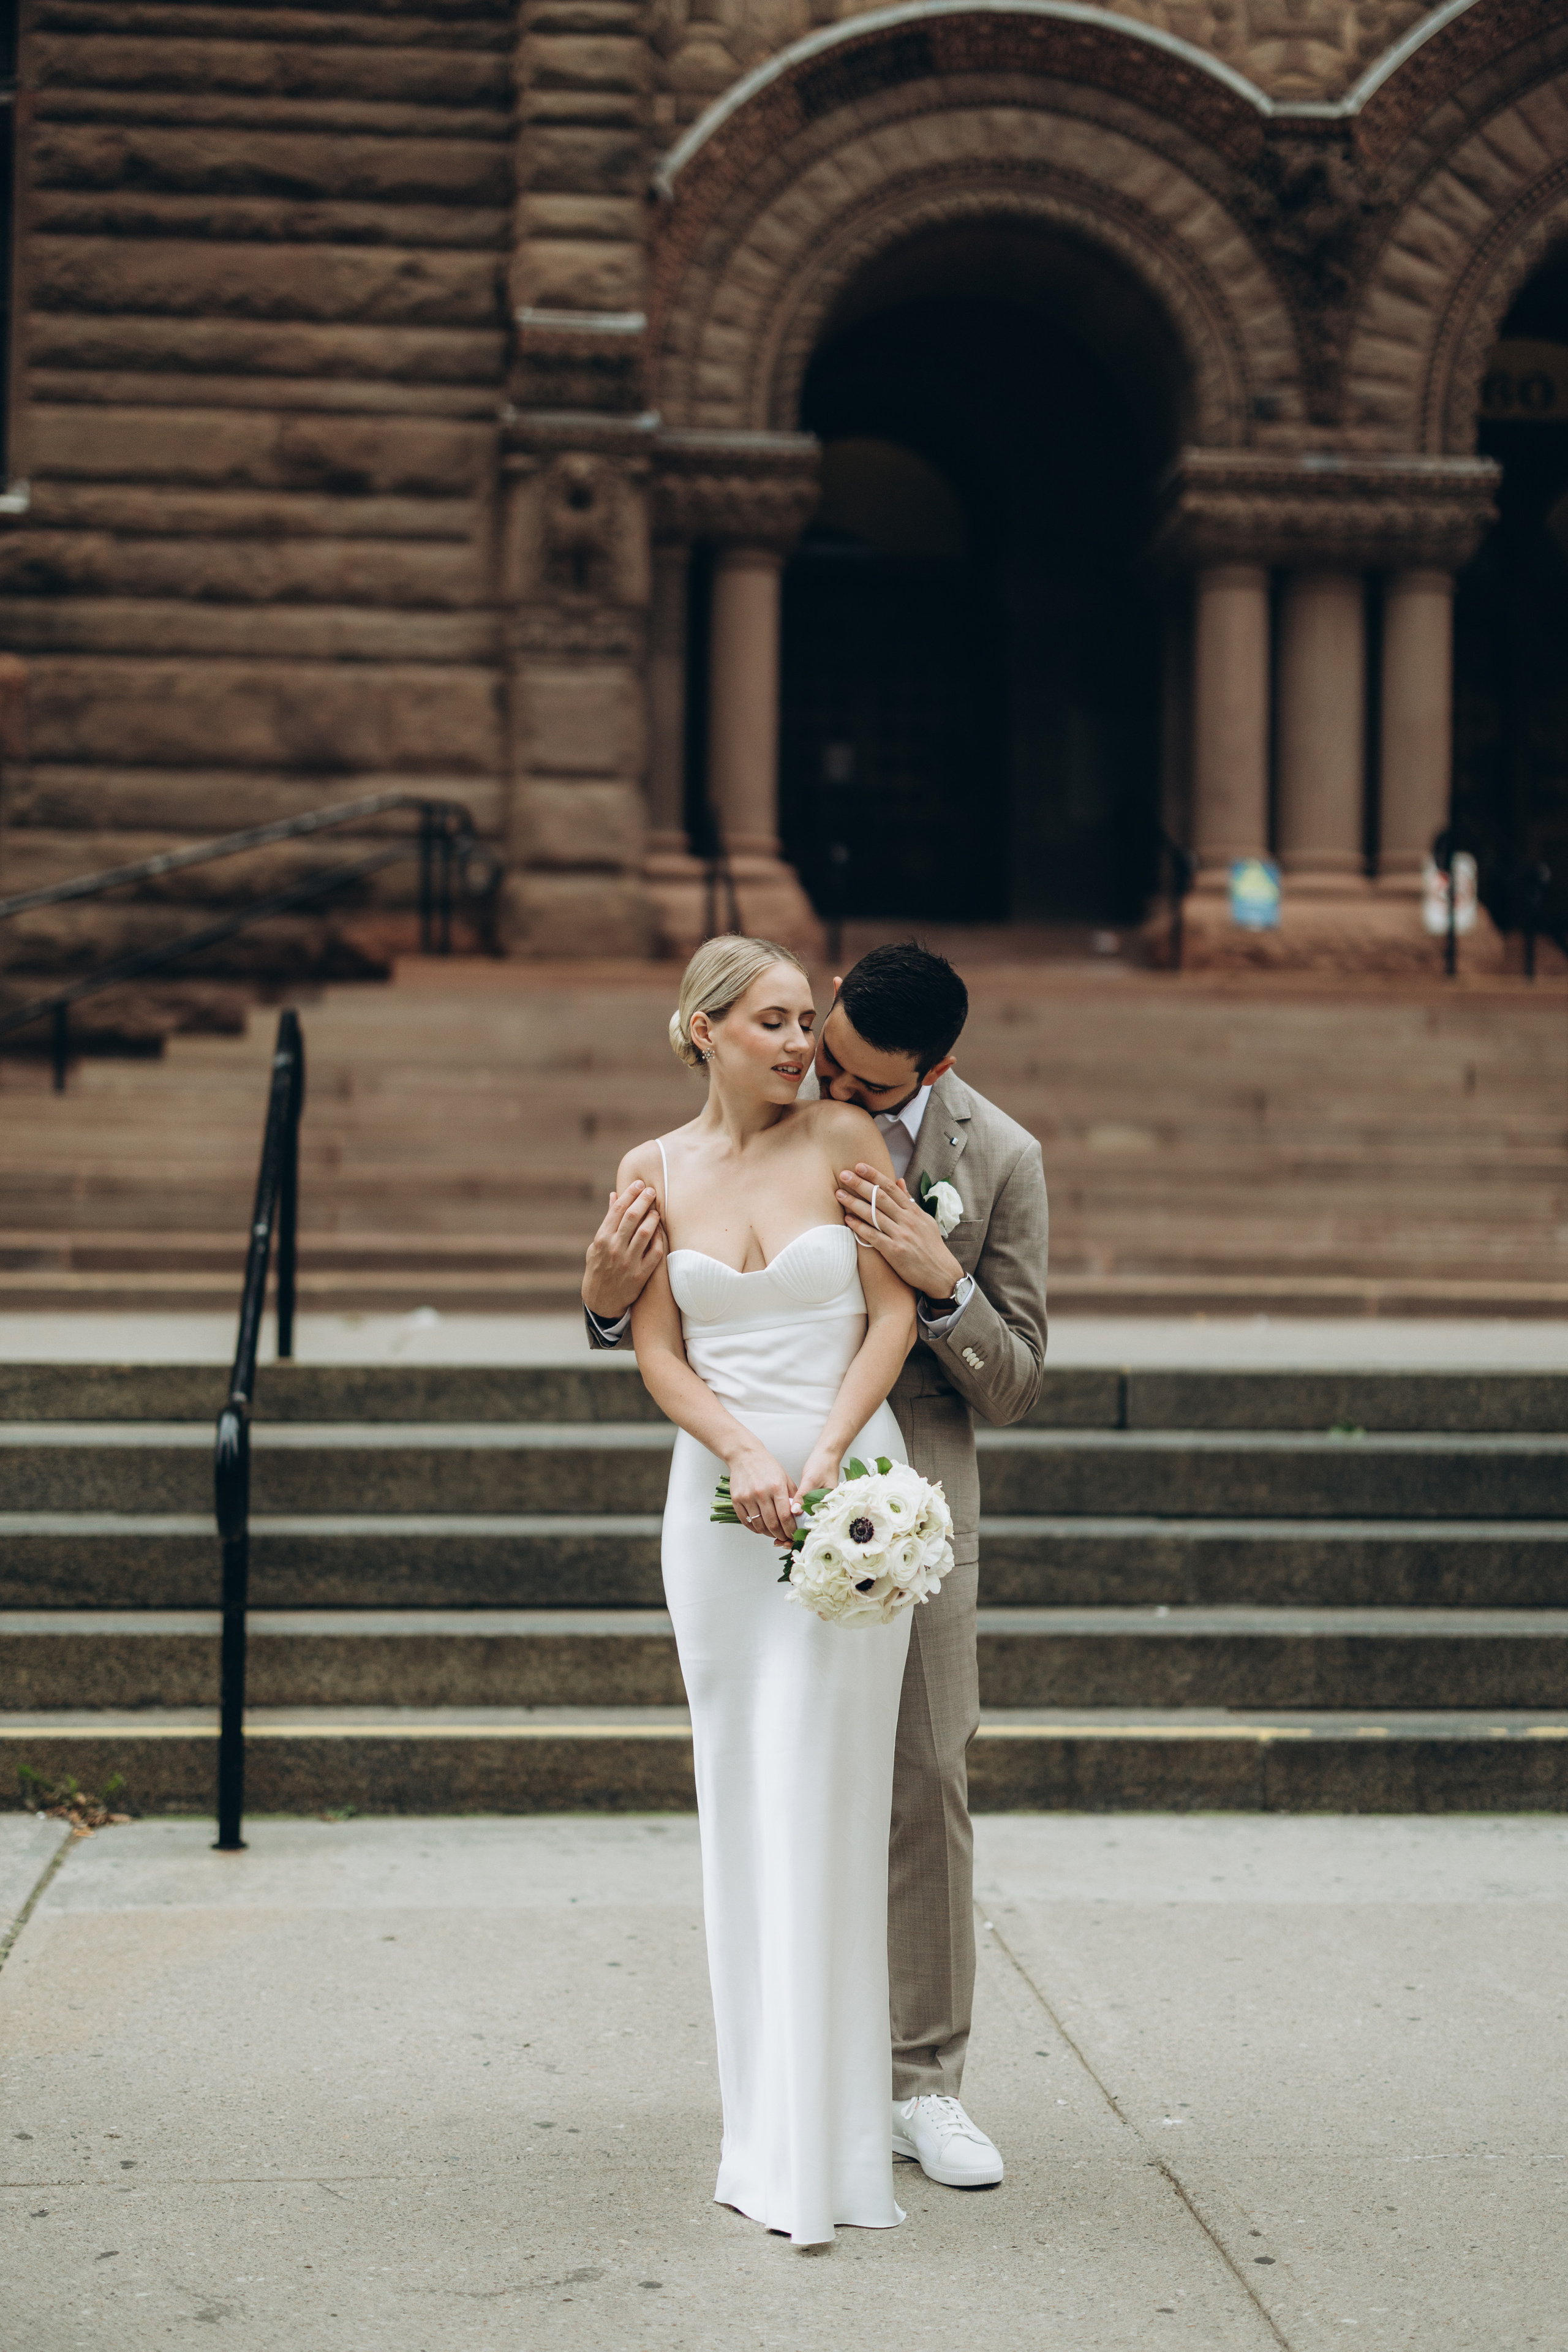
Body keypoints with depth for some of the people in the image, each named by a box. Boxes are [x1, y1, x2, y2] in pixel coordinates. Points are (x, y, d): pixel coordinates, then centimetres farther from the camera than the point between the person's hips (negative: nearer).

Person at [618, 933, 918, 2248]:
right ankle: (767, 2112, 17)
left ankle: (816, 2147, 2)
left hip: (851, 1486, -2)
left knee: (822, 1799, -4)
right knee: (741, 1796, 6)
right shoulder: (656, 1171, 7)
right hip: (717, 1497, 3)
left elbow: (893, 1312, -3)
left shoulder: (847, 1140, 0)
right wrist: (745, 1455, -12)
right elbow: (656, 1349, 4)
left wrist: (826, 1458, -14)